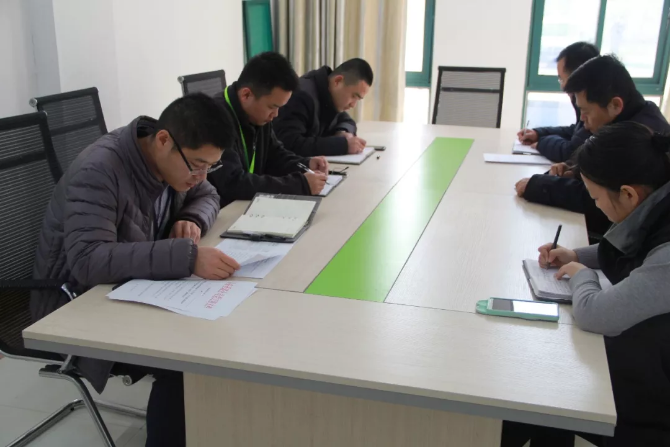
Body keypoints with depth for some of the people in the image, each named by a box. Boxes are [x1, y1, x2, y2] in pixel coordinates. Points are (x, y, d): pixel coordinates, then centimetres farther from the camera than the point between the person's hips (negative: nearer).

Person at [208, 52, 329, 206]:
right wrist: (301, 184, -27)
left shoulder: (258, 114, 1)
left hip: (247, 205, 8)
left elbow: (274, 155, 17)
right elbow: (234, 184, -32)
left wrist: (305, 165, -3)